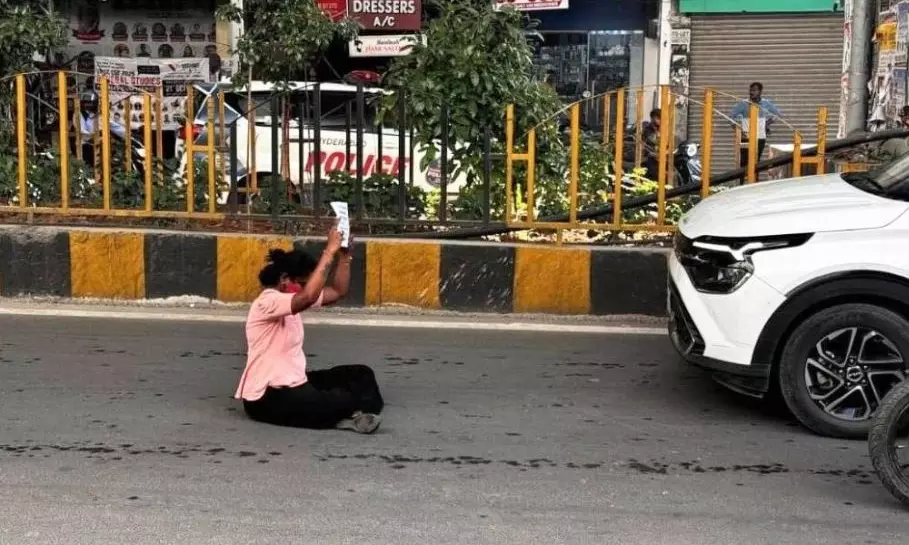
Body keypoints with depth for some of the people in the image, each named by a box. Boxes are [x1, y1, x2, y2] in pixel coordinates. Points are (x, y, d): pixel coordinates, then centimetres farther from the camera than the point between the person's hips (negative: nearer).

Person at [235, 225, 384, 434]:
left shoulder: (292, 298, 12)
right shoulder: (267, 302, -18)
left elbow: (338, 291, 13)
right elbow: (308, 297, -37)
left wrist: (344, 254, -1)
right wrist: (330, 250, -33)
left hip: (294, 384, 11)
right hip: (268, 396, -10)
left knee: (362, 374, 5)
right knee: (344, 402, -26)